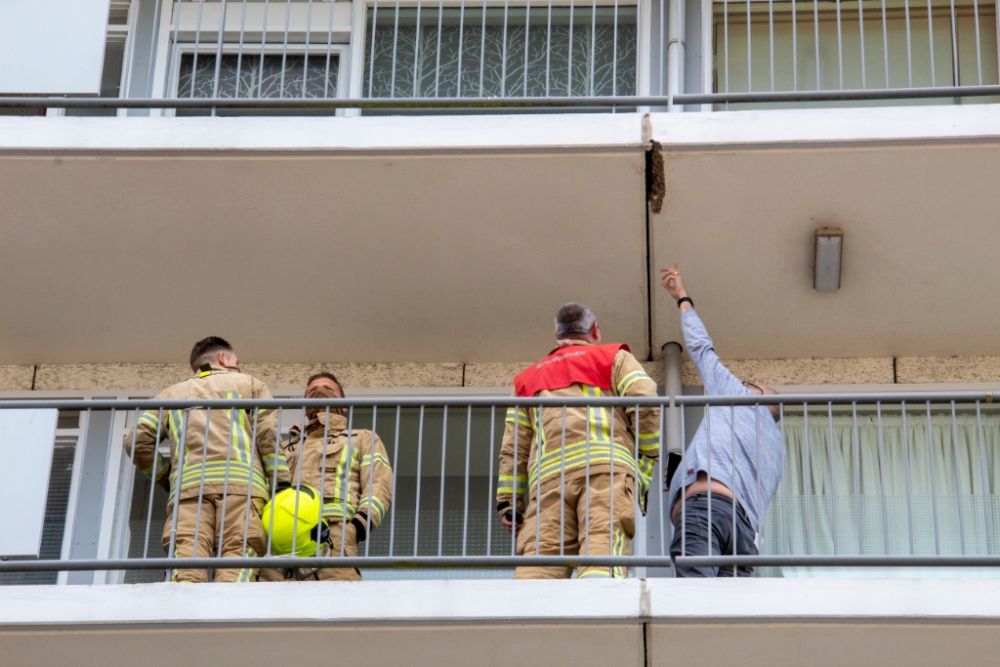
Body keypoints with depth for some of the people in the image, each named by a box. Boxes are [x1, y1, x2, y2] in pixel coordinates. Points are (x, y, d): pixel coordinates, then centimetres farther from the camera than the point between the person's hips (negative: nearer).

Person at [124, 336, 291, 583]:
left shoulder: (171, 394, 33)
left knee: (186, 555, -18)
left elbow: (137, 441, 17)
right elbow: (268, 435, 10)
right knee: (238, 552, -16)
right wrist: (282, 486, 6)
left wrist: (165, 475, 29)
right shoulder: (249, 384, 28)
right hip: (241, 480, -1)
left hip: (188, 484, 1)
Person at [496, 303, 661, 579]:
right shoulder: (614, 357, 24)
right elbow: (645, 402, 4)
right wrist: (645, 467, 9)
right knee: (602, 551, -21)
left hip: (548, 477, 3)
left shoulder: (528, 378, 34)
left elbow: (513, 448, 24)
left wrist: (508, 502, 19)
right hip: (605, 464, -2)